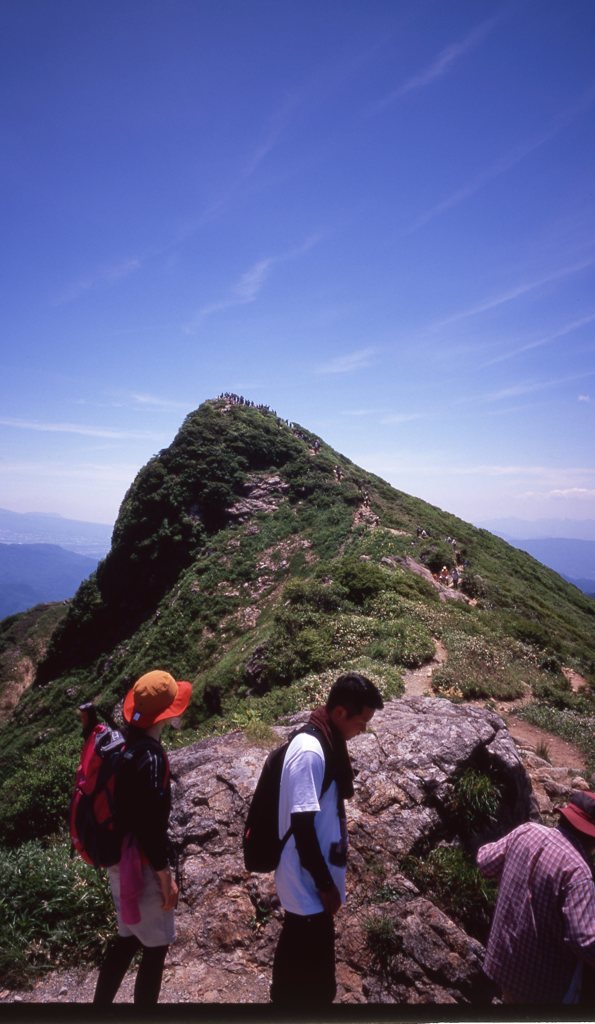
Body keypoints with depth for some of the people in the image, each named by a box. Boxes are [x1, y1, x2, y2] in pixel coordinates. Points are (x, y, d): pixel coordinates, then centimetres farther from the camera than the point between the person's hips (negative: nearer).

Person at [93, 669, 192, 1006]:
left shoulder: (124, 744, 2)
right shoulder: (150, 755, -25)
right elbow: (151, 823, -24)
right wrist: (165, 875, -14)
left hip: (119, 859, 9)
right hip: (140, 864, -9)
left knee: (129, 939, 23)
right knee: (155, 948, 8)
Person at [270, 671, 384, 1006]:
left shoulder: (323, 746, 3)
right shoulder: (310, 752, -26)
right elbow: (302, 826, -24)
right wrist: (326, 885, -16)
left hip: (311, 881, 9)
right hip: (310, 885, -9)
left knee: (298, 956, 24)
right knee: (312, 973, 6)